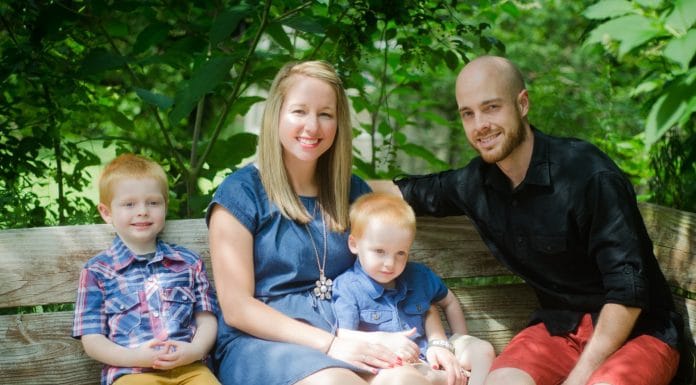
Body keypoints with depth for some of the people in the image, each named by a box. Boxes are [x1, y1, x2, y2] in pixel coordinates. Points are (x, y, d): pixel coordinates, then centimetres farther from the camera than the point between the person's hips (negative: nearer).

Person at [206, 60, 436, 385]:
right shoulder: (240, 193, 0)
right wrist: (329, 344, -16)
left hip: (345, 337, 4)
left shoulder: (353, 192, 15)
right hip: (262, 341, -4)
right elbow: (236, 308, -7)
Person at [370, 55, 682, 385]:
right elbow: (406, 192, 16)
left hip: (635, 329, -4)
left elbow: (628, 288, -21)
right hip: (558, 327, 5)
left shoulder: (590, 174, -21)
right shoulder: (474, 183, -3)